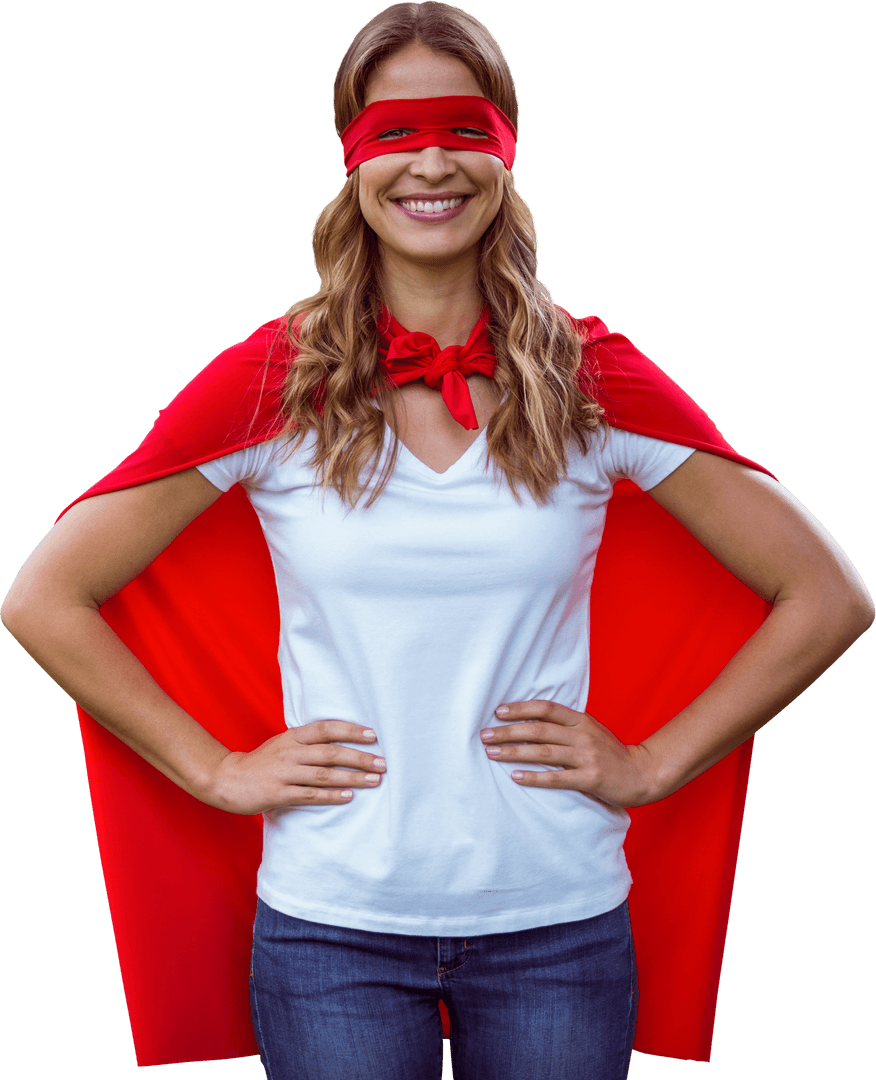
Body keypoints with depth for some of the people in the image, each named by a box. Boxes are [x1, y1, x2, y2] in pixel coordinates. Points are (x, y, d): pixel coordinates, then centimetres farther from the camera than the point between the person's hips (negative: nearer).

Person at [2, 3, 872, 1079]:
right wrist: (220, 771, -4)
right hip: (332, 920, 0)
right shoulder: (279, 379, -5)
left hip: (556, 918, 1)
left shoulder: (590, 377, -3)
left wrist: (653, 764, -2)